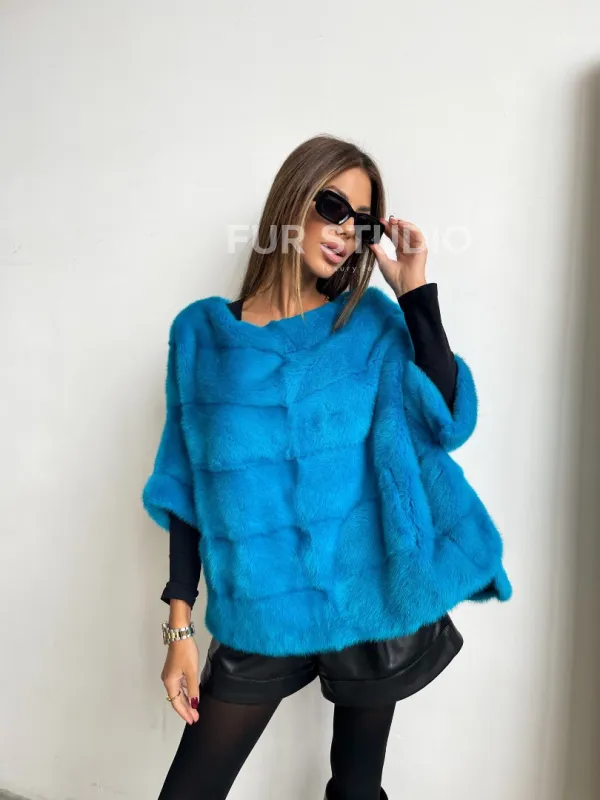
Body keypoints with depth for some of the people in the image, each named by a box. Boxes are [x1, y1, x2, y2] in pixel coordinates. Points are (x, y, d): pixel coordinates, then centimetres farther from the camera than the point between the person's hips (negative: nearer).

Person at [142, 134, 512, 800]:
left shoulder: (372, 323, 0)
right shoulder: (203, 333, -2)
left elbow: (449, 423, -12)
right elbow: (186, 489, 0)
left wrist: (415, 290, -13)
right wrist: (180, 625, -1)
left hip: (370, 603, 1)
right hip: (260, 617, 0)